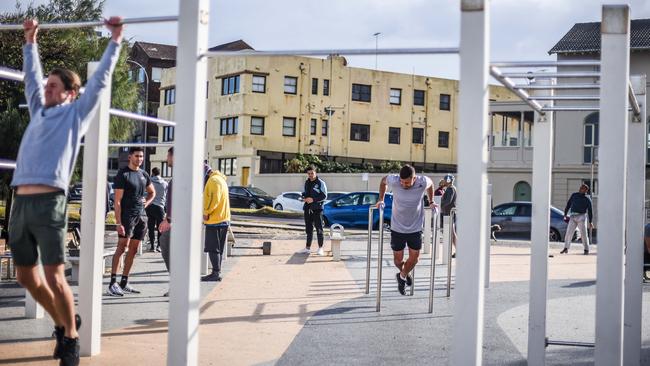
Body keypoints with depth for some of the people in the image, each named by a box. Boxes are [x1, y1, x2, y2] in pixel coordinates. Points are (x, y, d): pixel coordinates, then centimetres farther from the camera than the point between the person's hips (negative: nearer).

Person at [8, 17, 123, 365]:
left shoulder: (75, 113, 8)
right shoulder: (39, 111, 22)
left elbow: (100, 79, 9)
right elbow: (31, 75, 35)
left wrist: (115, 39, 12)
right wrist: (30, 39, 39)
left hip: (49, 203, -6)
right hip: (20, 203, 6)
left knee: (54, 278, -7)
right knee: (27, 277, 11)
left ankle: (70, 337, 8)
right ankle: (63, 324, 29)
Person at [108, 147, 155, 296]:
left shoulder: (144, 174, 14)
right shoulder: (123, 174, -6)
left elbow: (152, 192, 31)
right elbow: (117, 201, -11)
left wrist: (146, 203, 10)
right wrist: (119, 223, -19)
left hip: (141, 216, 7)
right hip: (127, 215, -7)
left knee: (133, 250, 7)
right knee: (122, 247, -14)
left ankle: (124, 283, 13)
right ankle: (113, 283, -15)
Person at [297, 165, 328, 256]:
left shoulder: (320, 183, -5)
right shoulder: (307, 182, 14)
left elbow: (324, 196, -9)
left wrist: (313, 199, -18)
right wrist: (304, 198, 0)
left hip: (317, 209, -6)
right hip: (307, 208, 6)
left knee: (319, 229, -3)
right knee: (308, 229, 11)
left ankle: (320, 248, 3)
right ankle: (308, 248, 16)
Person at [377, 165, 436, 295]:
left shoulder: (423, 182, -19)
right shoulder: (393, 181, -22)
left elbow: (431, 184, 6)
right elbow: (383, 181, 2)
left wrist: (431, 202, 6)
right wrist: (381, 199, 1)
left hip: (416, 228, 1)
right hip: (397, 227, 0)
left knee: (414, 258, 4)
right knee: (398, 259, 7)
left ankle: (402, 276, 33)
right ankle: (403, 273, 41)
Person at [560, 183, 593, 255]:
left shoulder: (587, 199, 4)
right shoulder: (574, 195, 11)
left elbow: (590, 211, 4)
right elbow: (568, 204, 15)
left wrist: (590, 222, 0)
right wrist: (565, 214, 9)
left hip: (582, 217, -3)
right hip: (572, 216, 3)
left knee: (584, 234, -4)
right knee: (569, 232, -1)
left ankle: (586, 250, 5)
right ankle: (566, 248, 6)